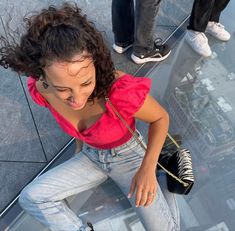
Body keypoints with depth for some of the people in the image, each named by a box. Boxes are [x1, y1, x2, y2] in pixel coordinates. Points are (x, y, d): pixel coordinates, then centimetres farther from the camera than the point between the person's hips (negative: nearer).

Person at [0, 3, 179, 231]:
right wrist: (80, 141, 7)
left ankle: (164, 179, 15)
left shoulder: (122, 91, -38)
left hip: (127, 156, -3)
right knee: (30, 198, -9)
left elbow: (160, 118, -18)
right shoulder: (41, 90, -23)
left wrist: (148, 169, -27)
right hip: (91, 156, 4)